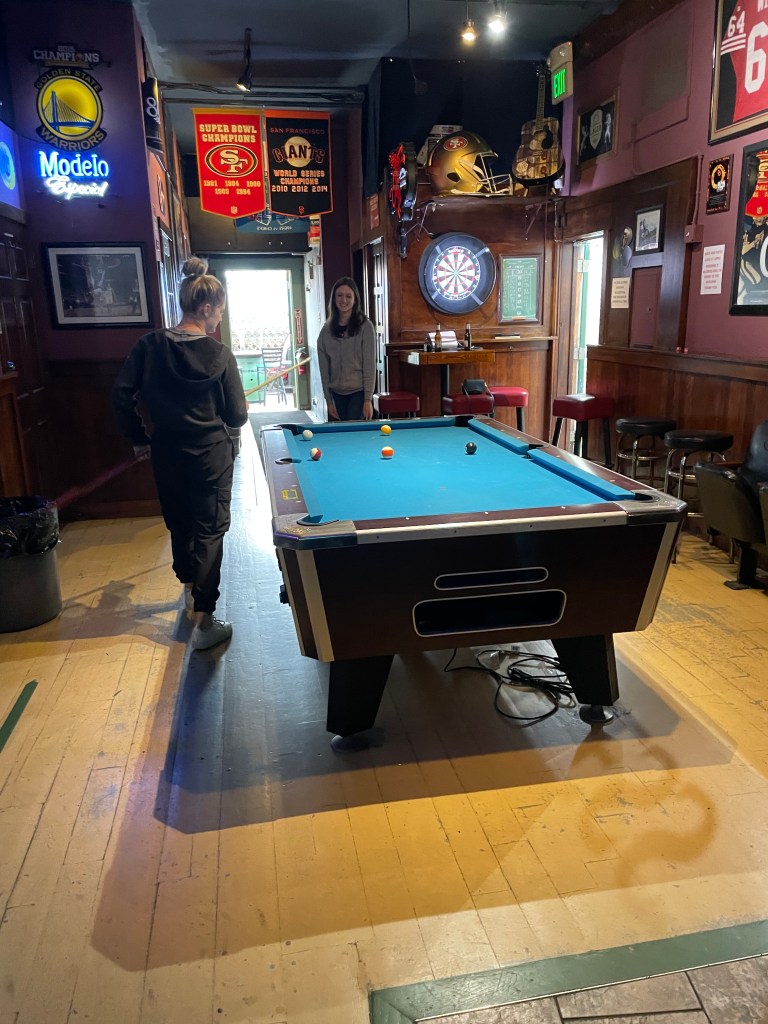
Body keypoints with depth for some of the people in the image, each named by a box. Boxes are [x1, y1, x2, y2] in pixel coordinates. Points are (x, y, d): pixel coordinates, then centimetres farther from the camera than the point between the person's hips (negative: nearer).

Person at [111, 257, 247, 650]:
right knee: (209, 531, 3)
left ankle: (189, 590, 44)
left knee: (179, 523, 22)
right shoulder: (220, 355, -12)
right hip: (210, 454, -4)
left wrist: (138, 436, 8)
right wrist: (240, 409, 15)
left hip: (167, 452, 4)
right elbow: (237, 416, -8)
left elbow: (122, 394, -4)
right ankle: (203, 622, 2)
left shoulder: (149, 346, -2)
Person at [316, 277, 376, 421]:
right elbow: (324, 368, 6)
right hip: (337, 393, 3)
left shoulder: (365, 326, -6)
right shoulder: (326, 330, 4)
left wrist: (368, 398, -12)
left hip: (358, 392, -3)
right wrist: (329, 400, 3)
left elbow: (370, 365, -8)